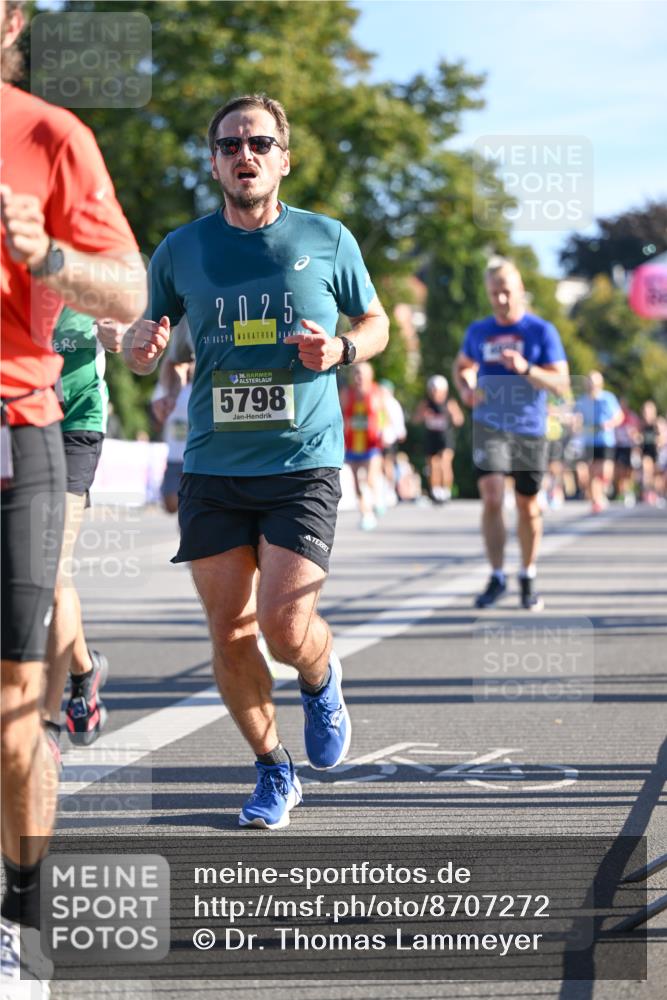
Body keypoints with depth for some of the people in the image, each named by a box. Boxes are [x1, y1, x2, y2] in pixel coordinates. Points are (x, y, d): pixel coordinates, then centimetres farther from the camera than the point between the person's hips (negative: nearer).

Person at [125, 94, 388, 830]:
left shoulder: (327, 240, 2)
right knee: (229, 632, 2)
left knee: (285, 623, -15)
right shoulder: (181, 251, 5)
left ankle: (321, 683, 22)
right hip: (212, 470, 2)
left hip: (303, 465, -2)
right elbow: (145, 335, 17)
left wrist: (341, 348, -7)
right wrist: (143, 342, -7)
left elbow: (375, 321, 15)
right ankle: (273, 771, 22)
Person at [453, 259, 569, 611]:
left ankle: (528, 578, 24)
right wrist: (465, 389, 5)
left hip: (529, 429, -1)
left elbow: (562, 384, -7)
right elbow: (462, 365, 27)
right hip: (489, 426, 1)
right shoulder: (478, 332, 7)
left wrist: (526, 369, -23)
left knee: (528, 506, 7)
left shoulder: (541, 331, -3)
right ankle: (497, 576, -5)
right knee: (492, 498, -15)